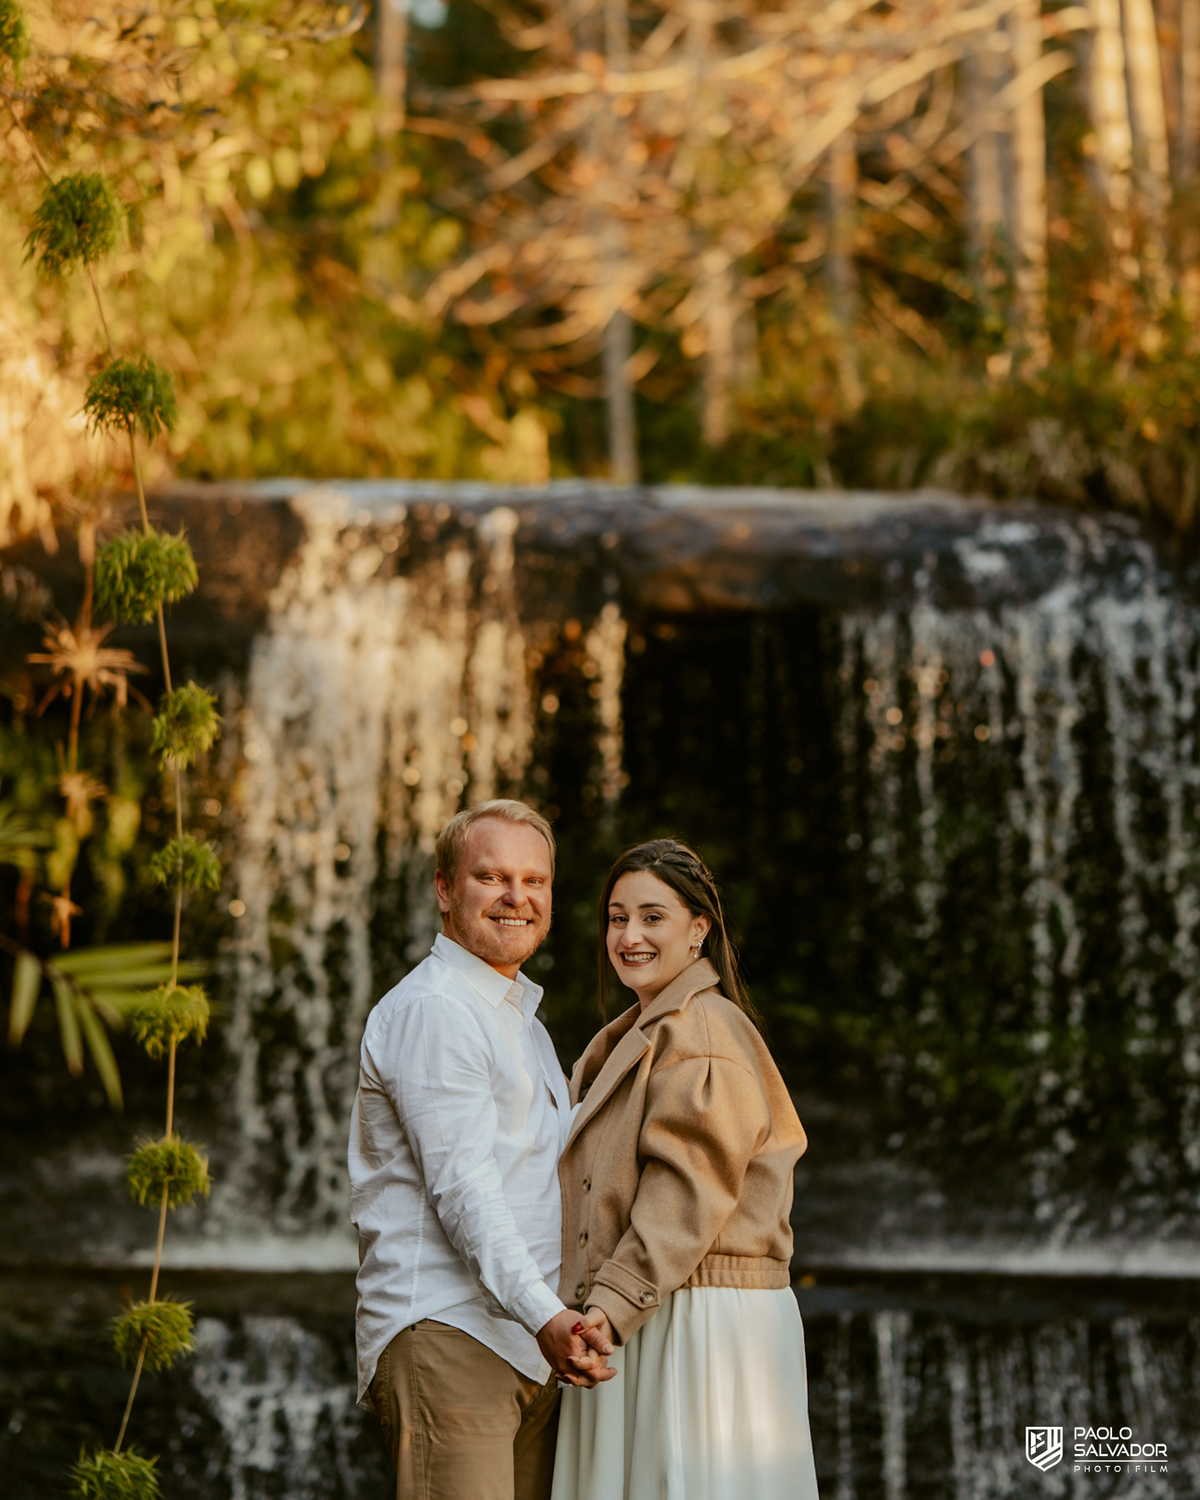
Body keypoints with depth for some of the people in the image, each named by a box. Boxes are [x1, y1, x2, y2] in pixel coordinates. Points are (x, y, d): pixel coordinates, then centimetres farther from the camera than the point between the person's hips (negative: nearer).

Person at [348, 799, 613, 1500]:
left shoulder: (521, 1016, 25)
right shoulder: (429, 1010, -8)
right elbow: (461, 1187, -19)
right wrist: (543, 1314, -30)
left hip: (527, 1343, 9)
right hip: (445, 1335, -9)